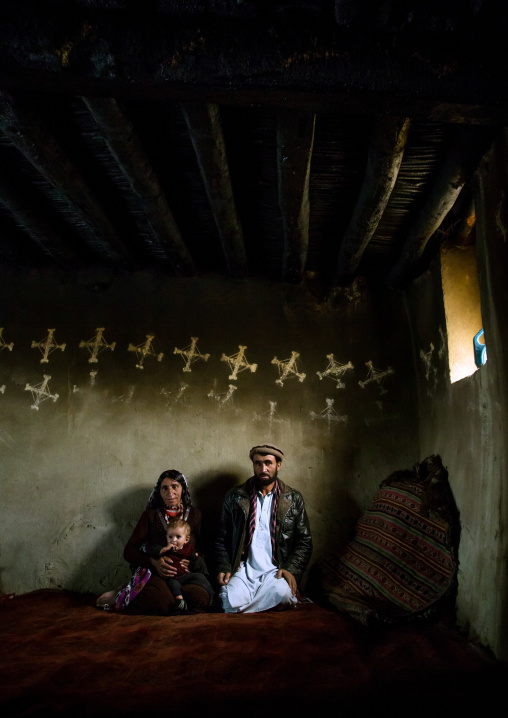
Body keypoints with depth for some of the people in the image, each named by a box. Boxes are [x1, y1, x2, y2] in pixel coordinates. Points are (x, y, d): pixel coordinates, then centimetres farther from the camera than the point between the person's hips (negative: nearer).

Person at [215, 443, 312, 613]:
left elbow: (304, 541, 11)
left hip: (275, 572, 1)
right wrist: (224, 568, 0)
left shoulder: (293, 499, 11)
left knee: (282, 594, -34)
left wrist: (291, 569, -5)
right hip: (243, 570, -1)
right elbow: (222, 539, 15)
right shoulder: (234, 497, 12)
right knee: (230, 598, -34)